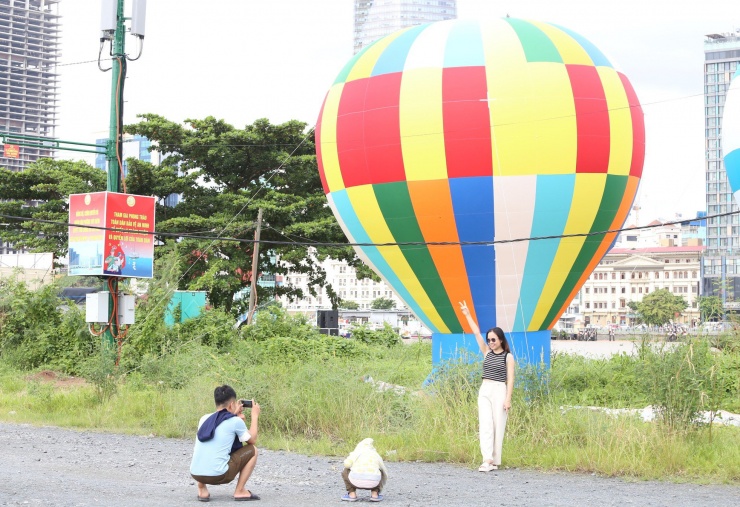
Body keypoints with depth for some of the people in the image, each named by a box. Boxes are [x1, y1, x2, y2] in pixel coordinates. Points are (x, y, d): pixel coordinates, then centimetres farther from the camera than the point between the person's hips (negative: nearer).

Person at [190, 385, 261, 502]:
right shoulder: (236, 421, -1)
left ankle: (202, 489, 21)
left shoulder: (204, 419, 14)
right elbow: (252, 440, 15)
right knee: (252, 450, 13)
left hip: (195, 474, 5)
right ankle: (240, 491, 9)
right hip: (218, 475, -5)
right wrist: (255, 416, 26)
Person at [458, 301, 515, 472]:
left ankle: (495, 461, 6)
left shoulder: (508, 356, -1)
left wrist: (508, 399, -12)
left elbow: (510, 379, -5)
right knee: (485, 424, -8)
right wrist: (467, 315, 2)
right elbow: (476, 333, 7)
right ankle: (487, 460, -14)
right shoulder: (487, 352, 10)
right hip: (485, 390, 4)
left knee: (498, 426, -1)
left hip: (500, 391, -4)